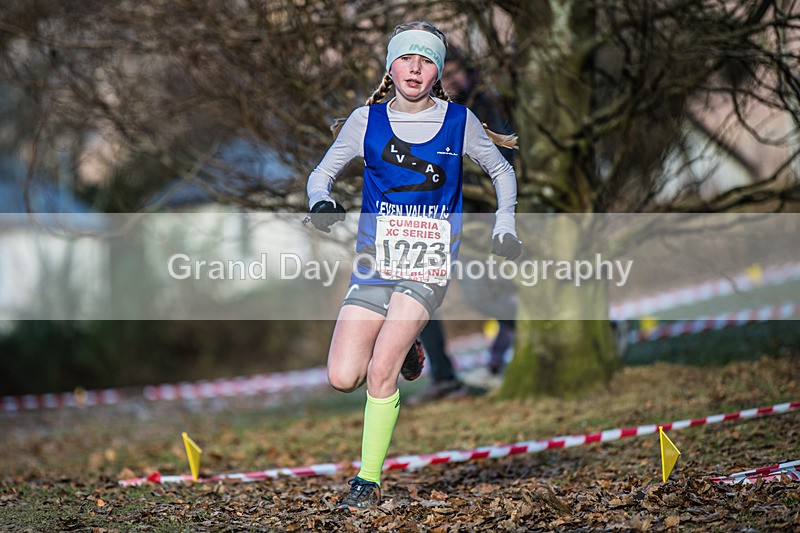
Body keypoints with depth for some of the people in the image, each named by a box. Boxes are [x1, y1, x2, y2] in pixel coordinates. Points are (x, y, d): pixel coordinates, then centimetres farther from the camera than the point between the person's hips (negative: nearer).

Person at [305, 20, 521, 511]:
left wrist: (505, 228, 10)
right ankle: (404, 349, 24)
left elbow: (502, 171, 19)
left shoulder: (459, 121, 3)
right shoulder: (368, 120, 4)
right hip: (375, 260, 2)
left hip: (429, 265, -2)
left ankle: (369, 481, -6)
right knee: (343, 379, -8)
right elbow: (323, 172, 10)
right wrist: (321, 201, -11)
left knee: (380, 371, -19)